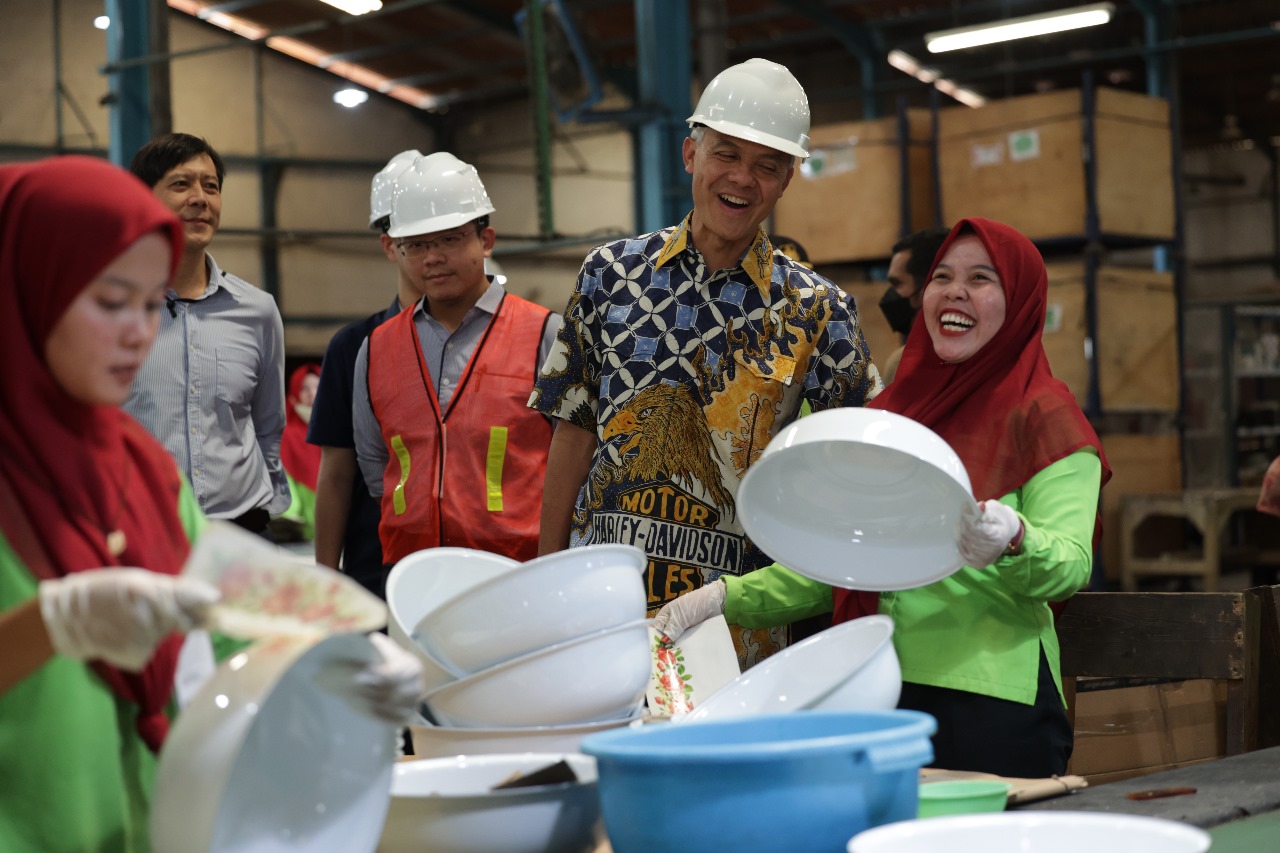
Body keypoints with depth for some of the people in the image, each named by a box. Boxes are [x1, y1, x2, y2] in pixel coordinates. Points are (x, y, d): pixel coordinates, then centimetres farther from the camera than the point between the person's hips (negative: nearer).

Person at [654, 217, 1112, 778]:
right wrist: (725, 598, 14)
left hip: (991, 707, -5)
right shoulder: (895, 410, 17)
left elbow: (1070, 567, -12)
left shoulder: (1045, 417, 0)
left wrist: (1013, 539, -33)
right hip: (878, 692, 5)